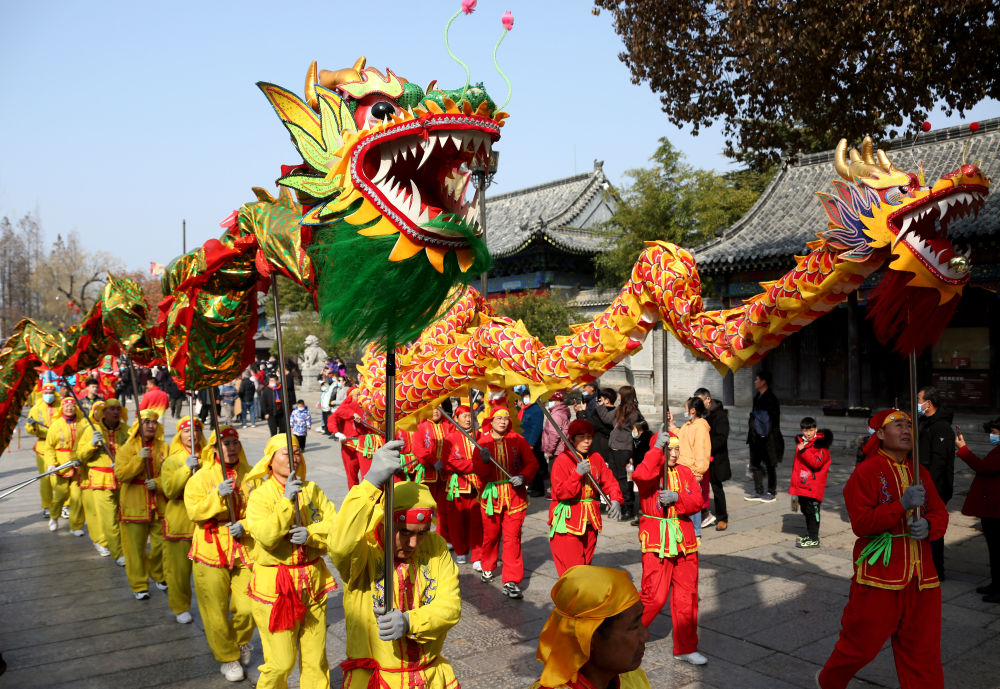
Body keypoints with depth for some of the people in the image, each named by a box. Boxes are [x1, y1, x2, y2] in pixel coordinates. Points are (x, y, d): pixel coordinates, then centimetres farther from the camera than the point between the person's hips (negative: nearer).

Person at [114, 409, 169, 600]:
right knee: (136, 548, 3)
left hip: (160, 505, 2)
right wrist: (139, 459, -23)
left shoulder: (164, 448, 4)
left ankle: (159, 576, 32)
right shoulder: (127, 448, -1)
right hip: (134, 506, -2)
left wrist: (158, 483, -17)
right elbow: (120, 475, -12)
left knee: (161, 544, 7)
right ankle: (139, 585, 18)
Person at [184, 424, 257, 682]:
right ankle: (228, 657, 26)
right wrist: (218, 496, -25)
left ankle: (241, 642, 34)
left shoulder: (250, 475, 2)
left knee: (247, 608, 2)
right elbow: (194, 511, -11)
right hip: (211, 552, -1)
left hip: (245, 551, 1)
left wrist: (245, 525, -16)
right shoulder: (201, 477, -3)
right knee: (216, 611, 4)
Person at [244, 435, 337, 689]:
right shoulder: (260, 496, -6)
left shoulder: (311, 490, 4)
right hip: (275, 588, -3)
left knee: (316, 659, 11)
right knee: (282, 662, 1)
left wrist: (310, 534, -19)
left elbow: (335, 526, -3)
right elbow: (266, 537, -20)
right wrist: (286, 501, -24)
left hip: (313, 584, 3)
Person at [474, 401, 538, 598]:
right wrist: (484, 461, -23)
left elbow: (532, 462, 1)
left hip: (515, 494, -1)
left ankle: (512, 582, 0)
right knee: (490, 535, 13)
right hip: (491, 495, 1)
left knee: (512, 538, -5)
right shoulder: (483, 442, 0)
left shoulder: (518, 440, -1)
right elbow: (479, 472, -3)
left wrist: (523, 477, -15)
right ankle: (487, 568, 39)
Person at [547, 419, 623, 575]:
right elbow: (560, 493, -17)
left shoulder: (596, 458, 8)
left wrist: (615, 499, -14)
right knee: (571, 569, -8)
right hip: (567, 521, -6)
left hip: (590, 521, 6)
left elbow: (609, 481, 6)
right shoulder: (562, 460, -11)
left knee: (586, 563, 15)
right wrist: (578, 474, -26)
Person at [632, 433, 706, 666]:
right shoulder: (651, 470, -7)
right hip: (656, 540, -5)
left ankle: (685, 648, 24)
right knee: (654, 596, -5)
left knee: (687, 596, 9)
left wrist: (677, 497, -18)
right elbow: (641, 476, -32)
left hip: (684, 540, 5)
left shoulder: (685, 472, 9)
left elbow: (698, 500, 0)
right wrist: (657, 448, -28)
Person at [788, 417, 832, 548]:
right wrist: (794, 481, 23)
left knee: (812, 511, -6)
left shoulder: (820, 444, -10)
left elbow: (817, 463, -23)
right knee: (805, 510, 15)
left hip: (813, 486, -8)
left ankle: (814, 539, -1)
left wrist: (803, 451, -26)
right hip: (802, 485, 8)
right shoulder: (800, 442, 14)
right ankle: (809, 535, 27)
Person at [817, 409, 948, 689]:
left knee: (924, 654, 7)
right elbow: (860, 523, -15)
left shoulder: (921, 473, 14)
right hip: (879, 577, -6)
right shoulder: (865, 472, -7)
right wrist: (902, 505, -23)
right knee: (862, 643, 4)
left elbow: (940, 514, 14)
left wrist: (929, 525, -9)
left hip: (921, 579, 6)